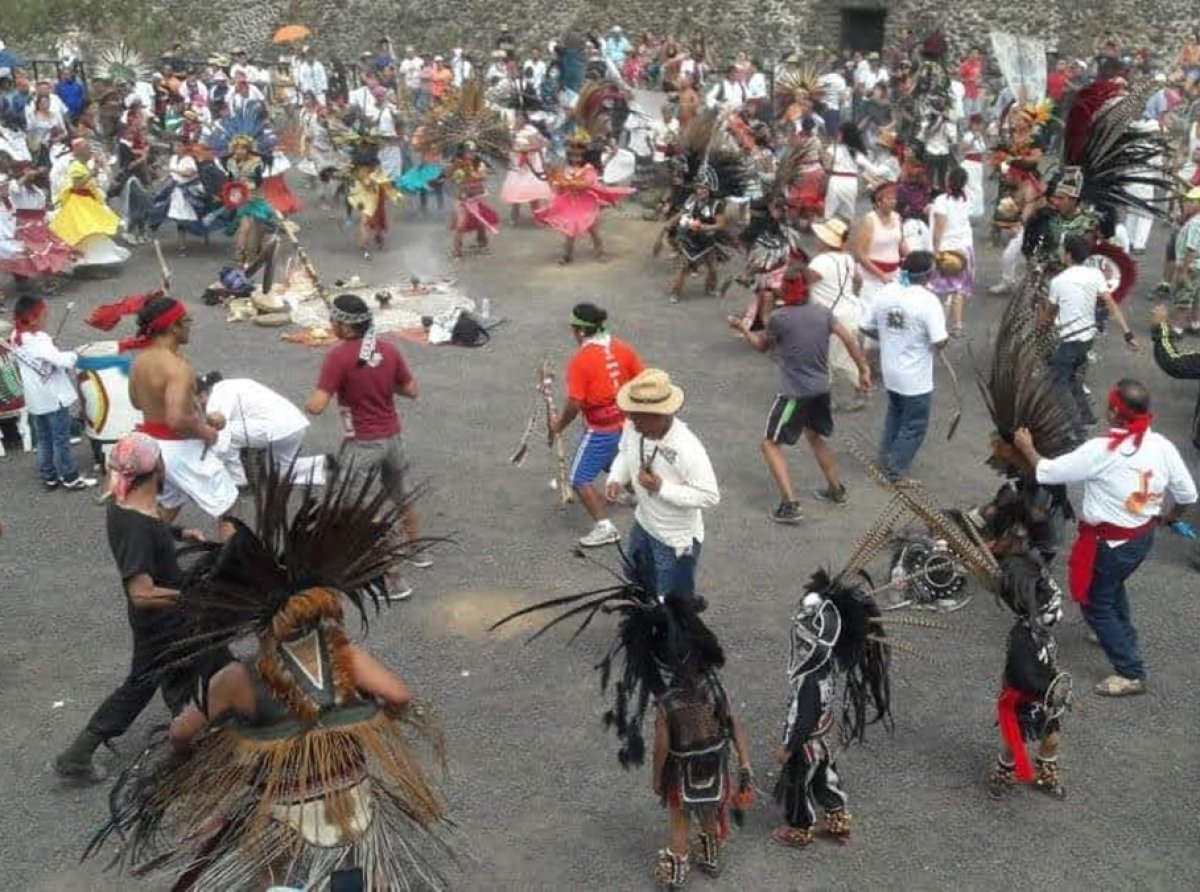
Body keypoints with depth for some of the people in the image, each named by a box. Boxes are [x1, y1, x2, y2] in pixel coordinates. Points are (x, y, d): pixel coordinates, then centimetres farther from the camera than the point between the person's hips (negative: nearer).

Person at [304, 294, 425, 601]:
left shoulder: (339, 356, -19)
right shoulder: (388, 350, -2)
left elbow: (317, 406, -22)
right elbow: (412, 391, 6)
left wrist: (307, 402, 0)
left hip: (363, 445, -7)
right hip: (393, 437, 7)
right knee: (399, 495, 29)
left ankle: (394, 579, 4)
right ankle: (416, 550, 48)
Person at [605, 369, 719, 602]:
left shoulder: (687, 449, -37)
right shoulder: (633, 426, -18)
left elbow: (710, 496, -30)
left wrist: (661, 487, -34)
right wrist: (616, 480, -14)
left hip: (676, 539, -7)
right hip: (643, 524, 7)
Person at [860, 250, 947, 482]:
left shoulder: (885, 293, -5)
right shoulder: (928, 301, -23)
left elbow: (866, 327, 2)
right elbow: (939, 342, -25)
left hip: (890, 372, 6)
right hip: (916, 378, -6)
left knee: (895, 413, 30)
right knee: (914, 426, 13)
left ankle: (885, 456, 40)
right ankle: (896, 468, 19)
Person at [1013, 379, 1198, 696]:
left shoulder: (1101, 451, -27)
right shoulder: (1162, 446, -10)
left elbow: (1048, 472, -18)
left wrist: (1027, 448, 1)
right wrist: (1171, 516, 23)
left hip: (1109, 544, -7)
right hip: (1144, 538, 7)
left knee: (1096, 605, 11)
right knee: (1113, 585, 33)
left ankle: (1131, 673, 13)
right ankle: (1123, 638, 54)